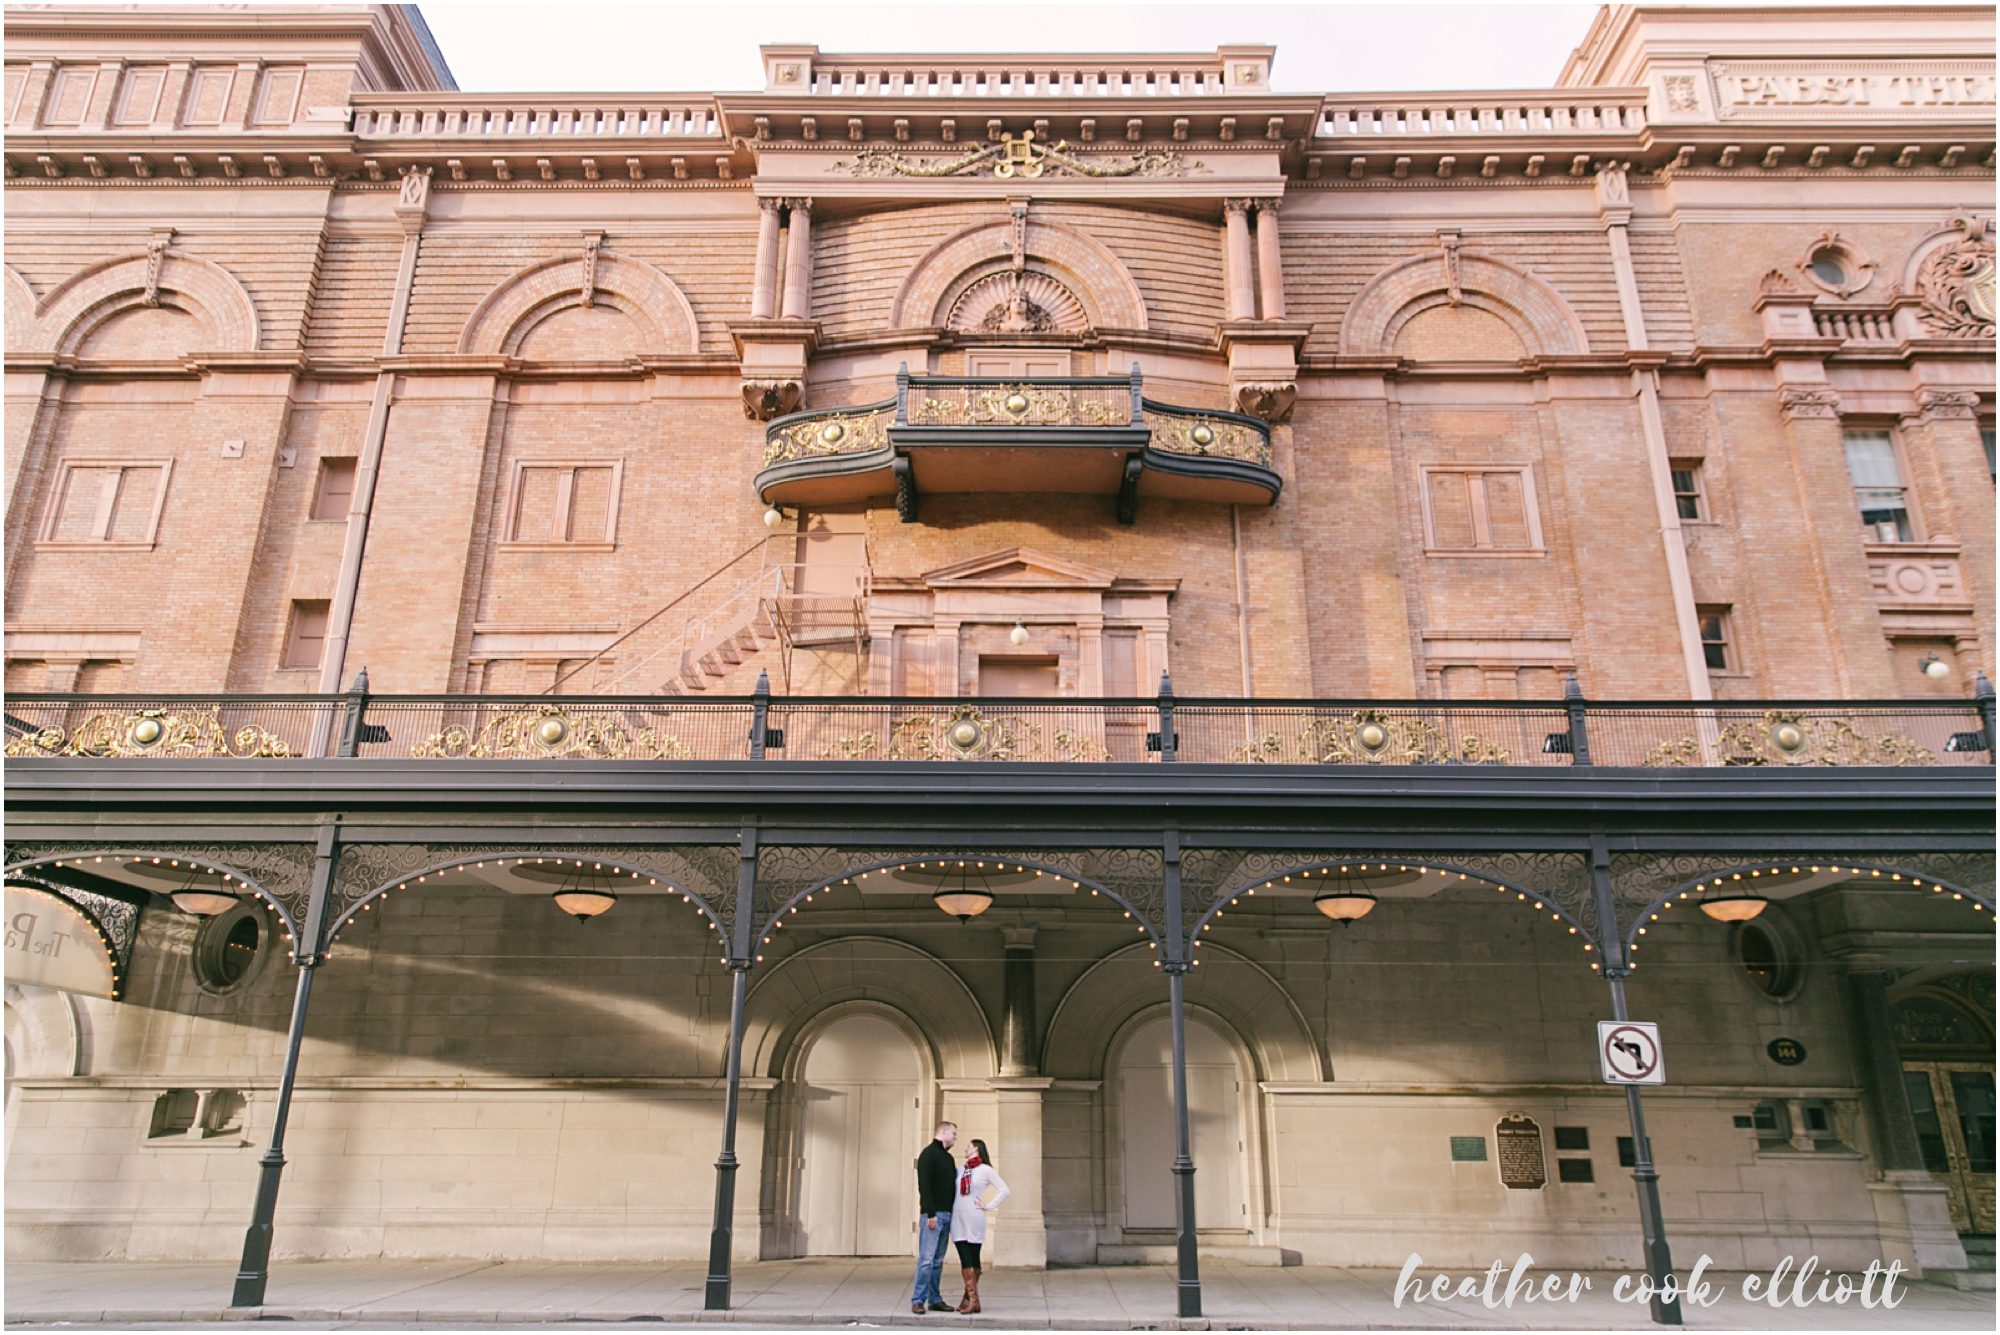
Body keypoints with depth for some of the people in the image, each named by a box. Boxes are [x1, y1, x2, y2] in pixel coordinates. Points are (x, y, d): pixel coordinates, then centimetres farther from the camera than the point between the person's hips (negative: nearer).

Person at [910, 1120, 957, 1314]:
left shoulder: (949, 1158, 19)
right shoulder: (929, 1153, -6)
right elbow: (924, 1185, -14)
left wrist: (953, 1213, 9)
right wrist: (930, 1213, -20)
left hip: (946, 1215, 8)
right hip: (933, 1214, -8)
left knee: (938, 1261, 10)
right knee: (926, 1259, -7)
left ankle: (935, 1300, 14)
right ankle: (918, 1300, -2)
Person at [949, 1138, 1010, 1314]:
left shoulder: (985, 1170, 0)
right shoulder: (960, 1170, 13)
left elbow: (1005, 1191, -4)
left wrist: (988, 1206, -6)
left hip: (974, 1220, -3)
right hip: (958, 1219, 3)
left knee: (973, 1260, 2)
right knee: (965, 1260, 0)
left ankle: (970, 1298, 6)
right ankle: (972, 1299, 3)